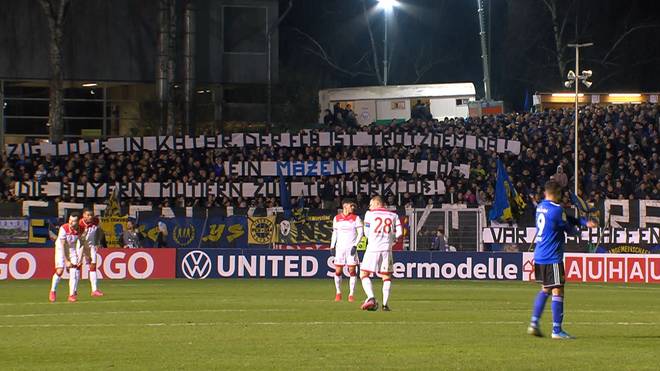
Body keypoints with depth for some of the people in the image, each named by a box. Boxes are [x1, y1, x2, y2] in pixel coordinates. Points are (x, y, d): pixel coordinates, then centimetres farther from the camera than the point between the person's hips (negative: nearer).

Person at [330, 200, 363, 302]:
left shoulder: (356, 218, 1)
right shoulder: (337, 218, 8)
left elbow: (360, 233, -1)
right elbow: (334, 233, 14)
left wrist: (355, 245, -11)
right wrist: (332, 247, 7)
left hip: (351, 247, -2)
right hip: (340, 247, 2)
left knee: (352, 270, -5)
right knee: (338, 271, -1)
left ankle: (351, 294, -1)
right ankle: (338, 293, 13)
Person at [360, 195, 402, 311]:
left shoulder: (370, 214, 4)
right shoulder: (393, 215, 11)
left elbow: (367, 233, 5)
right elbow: (399, 233, 5)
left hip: (373, 248, -3)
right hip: (387, 249, 3)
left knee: (364, 274, 3)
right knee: (386, 276, 13)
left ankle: (371, 298, -17)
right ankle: (385, 304, 4)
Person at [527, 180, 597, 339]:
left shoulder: (540, 207, 11)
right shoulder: (557, 210, -15)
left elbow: (566, 219, 13)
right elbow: (570, 229, -4)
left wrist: (584, 221, 2)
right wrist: (576, 229, 20)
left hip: (539, 256, 8)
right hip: (552, 258, -8)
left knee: (545, 290, 20)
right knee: (557, 292, -5)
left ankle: (534, 323, 15)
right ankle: (557, 330, -7)